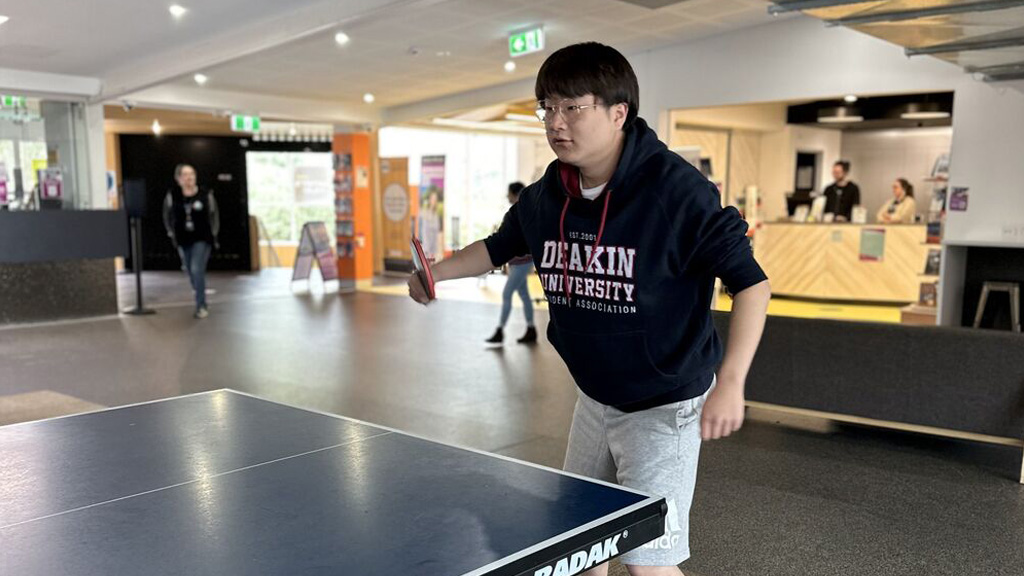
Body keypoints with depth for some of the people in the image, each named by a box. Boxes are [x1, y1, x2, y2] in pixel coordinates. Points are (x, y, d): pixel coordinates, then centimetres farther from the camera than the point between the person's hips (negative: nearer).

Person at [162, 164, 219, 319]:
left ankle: (201, 306, -10)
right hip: (183, 241, 3)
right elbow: (167, 216, 11)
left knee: (197, 270, -16)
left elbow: (214, 215, 5)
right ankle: (201, 300, 31)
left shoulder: (206, 194, -7)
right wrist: (172, 234, 8)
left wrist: (213, 235, 3)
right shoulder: (172, 195, -3)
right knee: (190, 272, 11)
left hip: (202, 239, -3)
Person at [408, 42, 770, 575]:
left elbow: (750, 282, -20)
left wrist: (730, 382, -31)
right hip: (594, 398, 7)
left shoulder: (677, 191, -23)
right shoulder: (546, 196, -5)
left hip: (664, 404, -6)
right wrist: (437, 271, -3)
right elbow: (499, 246, 15)